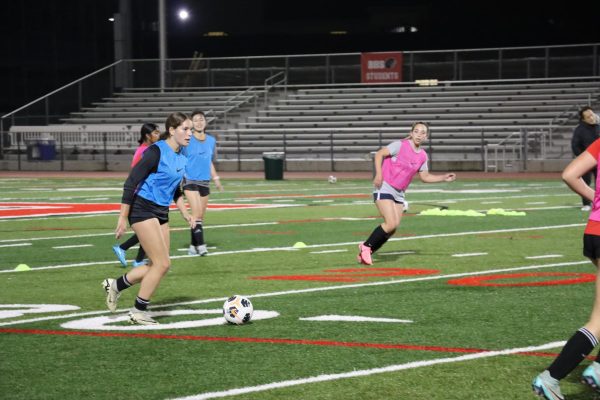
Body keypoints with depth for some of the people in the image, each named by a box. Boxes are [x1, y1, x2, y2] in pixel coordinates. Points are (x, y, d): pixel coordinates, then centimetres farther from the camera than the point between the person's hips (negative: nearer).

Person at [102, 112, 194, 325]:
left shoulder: (182, 157, 7)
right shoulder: (156, 152, -17)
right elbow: (131, 183, -17)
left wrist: (185, 213, 12)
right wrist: (123, 218, -18)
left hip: (161, 212, 9)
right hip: (143, 210, -8)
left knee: (158, 265, 8)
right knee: (162, 264, -10)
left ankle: (115, 285, 25)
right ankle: (138, 311, 3)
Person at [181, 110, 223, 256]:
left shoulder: (211, 140, 10)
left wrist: (216, 178, 16)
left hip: (205, 181, 5)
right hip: (190, 181, -5)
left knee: (200, 216, 6)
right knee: (197, 214, -17)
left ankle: (193, 246, 14)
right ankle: (200, 244, -19)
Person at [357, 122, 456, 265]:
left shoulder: (422, 155, 8)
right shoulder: (400, 145, -12)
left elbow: (425, 176, 17)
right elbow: (379, 154, -15)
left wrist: (444, 178, 6)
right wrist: (379, 174, -25)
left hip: (399, 193, 7)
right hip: (384, 188, -7)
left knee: (393, 229, 1)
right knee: (391, 224, -19)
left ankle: (366, 253, 14)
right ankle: (366, 246, -2)